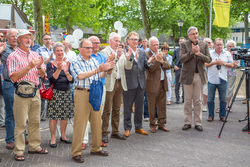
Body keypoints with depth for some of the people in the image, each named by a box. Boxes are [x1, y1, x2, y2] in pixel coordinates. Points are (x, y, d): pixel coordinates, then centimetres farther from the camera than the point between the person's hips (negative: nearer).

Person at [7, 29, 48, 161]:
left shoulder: (35, 55, 13)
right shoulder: (13, 56, -5)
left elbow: (43, 74, 13)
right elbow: (14, 77, -15)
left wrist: (39, 67, -9)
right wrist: (29, 66, -20)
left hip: (35, 92, 6)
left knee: (35, 121, 12)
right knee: (20, 123, -3)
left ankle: (34, 146, 22)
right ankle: (19, 151, 2)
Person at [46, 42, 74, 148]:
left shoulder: (67, 64, 9)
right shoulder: (50, 65, -2)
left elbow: (72, 80, 0)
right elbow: (51, 79, -14)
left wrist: (66, 72, -18)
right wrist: (59, 69, -25)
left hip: (66, 93, 4)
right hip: (55, 93, -4)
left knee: (65, 116, 8)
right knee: (54, 116, -5)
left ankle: (63, 136, 22)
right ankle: (53, 138, 5)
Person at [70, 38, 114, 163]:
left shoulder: (94, 61, 14)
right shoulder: (75, 62, -4)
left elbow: (100, 77, 14)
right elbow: (80, 76, -18)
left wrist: (105, 70, -7)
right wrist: (97, 70, -23)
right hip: (82, 93, -6)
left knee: (97, 121, 11)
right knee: (80, 123, -4)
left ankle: (96, 148, 24)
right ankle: (76, 152, 2)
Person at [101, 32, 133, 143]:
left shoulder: (121, 52, 15)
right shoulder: (104, 52, -5)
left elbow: (128, 67, 8)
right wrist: (116, 57, -22)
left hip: (120, 83, 6)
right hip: (109, 84, -6)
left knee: (117, 109, 12)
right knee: (107, 110, -3)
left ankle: (115, 131, 20)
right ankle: (104, 133, 4)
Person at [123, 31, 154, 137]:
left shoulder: (142, 52, 14)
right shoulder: (124, 52, -5)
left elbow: (145, 67, 10)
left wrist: (148, 62, -12)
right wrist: (127, 58, -35)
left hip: (141, 84, 5)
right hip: (129, 84, -5)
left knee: (139, 108, 13)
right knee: (127, 108, 4)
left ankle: (138, 127, 24)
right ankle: (127, 128, 14)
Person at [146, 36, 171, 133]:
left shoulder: (162, 54, 14)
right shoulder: (146, 55, -6)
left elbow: (168, 66, 5)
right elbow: (150, 69, -14)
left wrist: (162, 61, -12)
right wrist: (157, 60, -21)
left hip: (163, 83, 5)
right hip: (152, 84, -5)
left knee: (162, 105, 9)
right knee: (152, 106, 2)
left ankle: (161, 124, 18)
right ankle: (152, 125, 12)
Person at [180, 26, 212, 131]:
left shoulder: (204, 45, 8)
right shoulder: (184, 45, 2)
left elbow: (209, 59, -1)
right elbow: (181, 59, -9)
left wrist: (199, 53, -14)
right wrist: (192, 52, -17)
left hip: (200, 75, 1)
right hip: (188, 75, -1)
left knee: (198, 101, 5)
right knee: (187, 101, 4)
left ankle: (198, 123, 12)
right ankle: (187, 122, 13)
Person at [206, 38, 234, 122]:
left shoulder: (227, 54, 9)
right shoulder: (210, 53, 5)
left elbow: (232, 65, 5)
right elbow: (205, 65, -3)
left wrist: (223, 63, -10)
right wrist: (214, 62, -15)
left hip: (223, 80, 1)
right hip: (212, 80, -1)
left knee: (223, 99, 4)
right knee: (210, 99, 3)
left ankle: (222, 116, 15)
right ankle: (211, 115, 13)